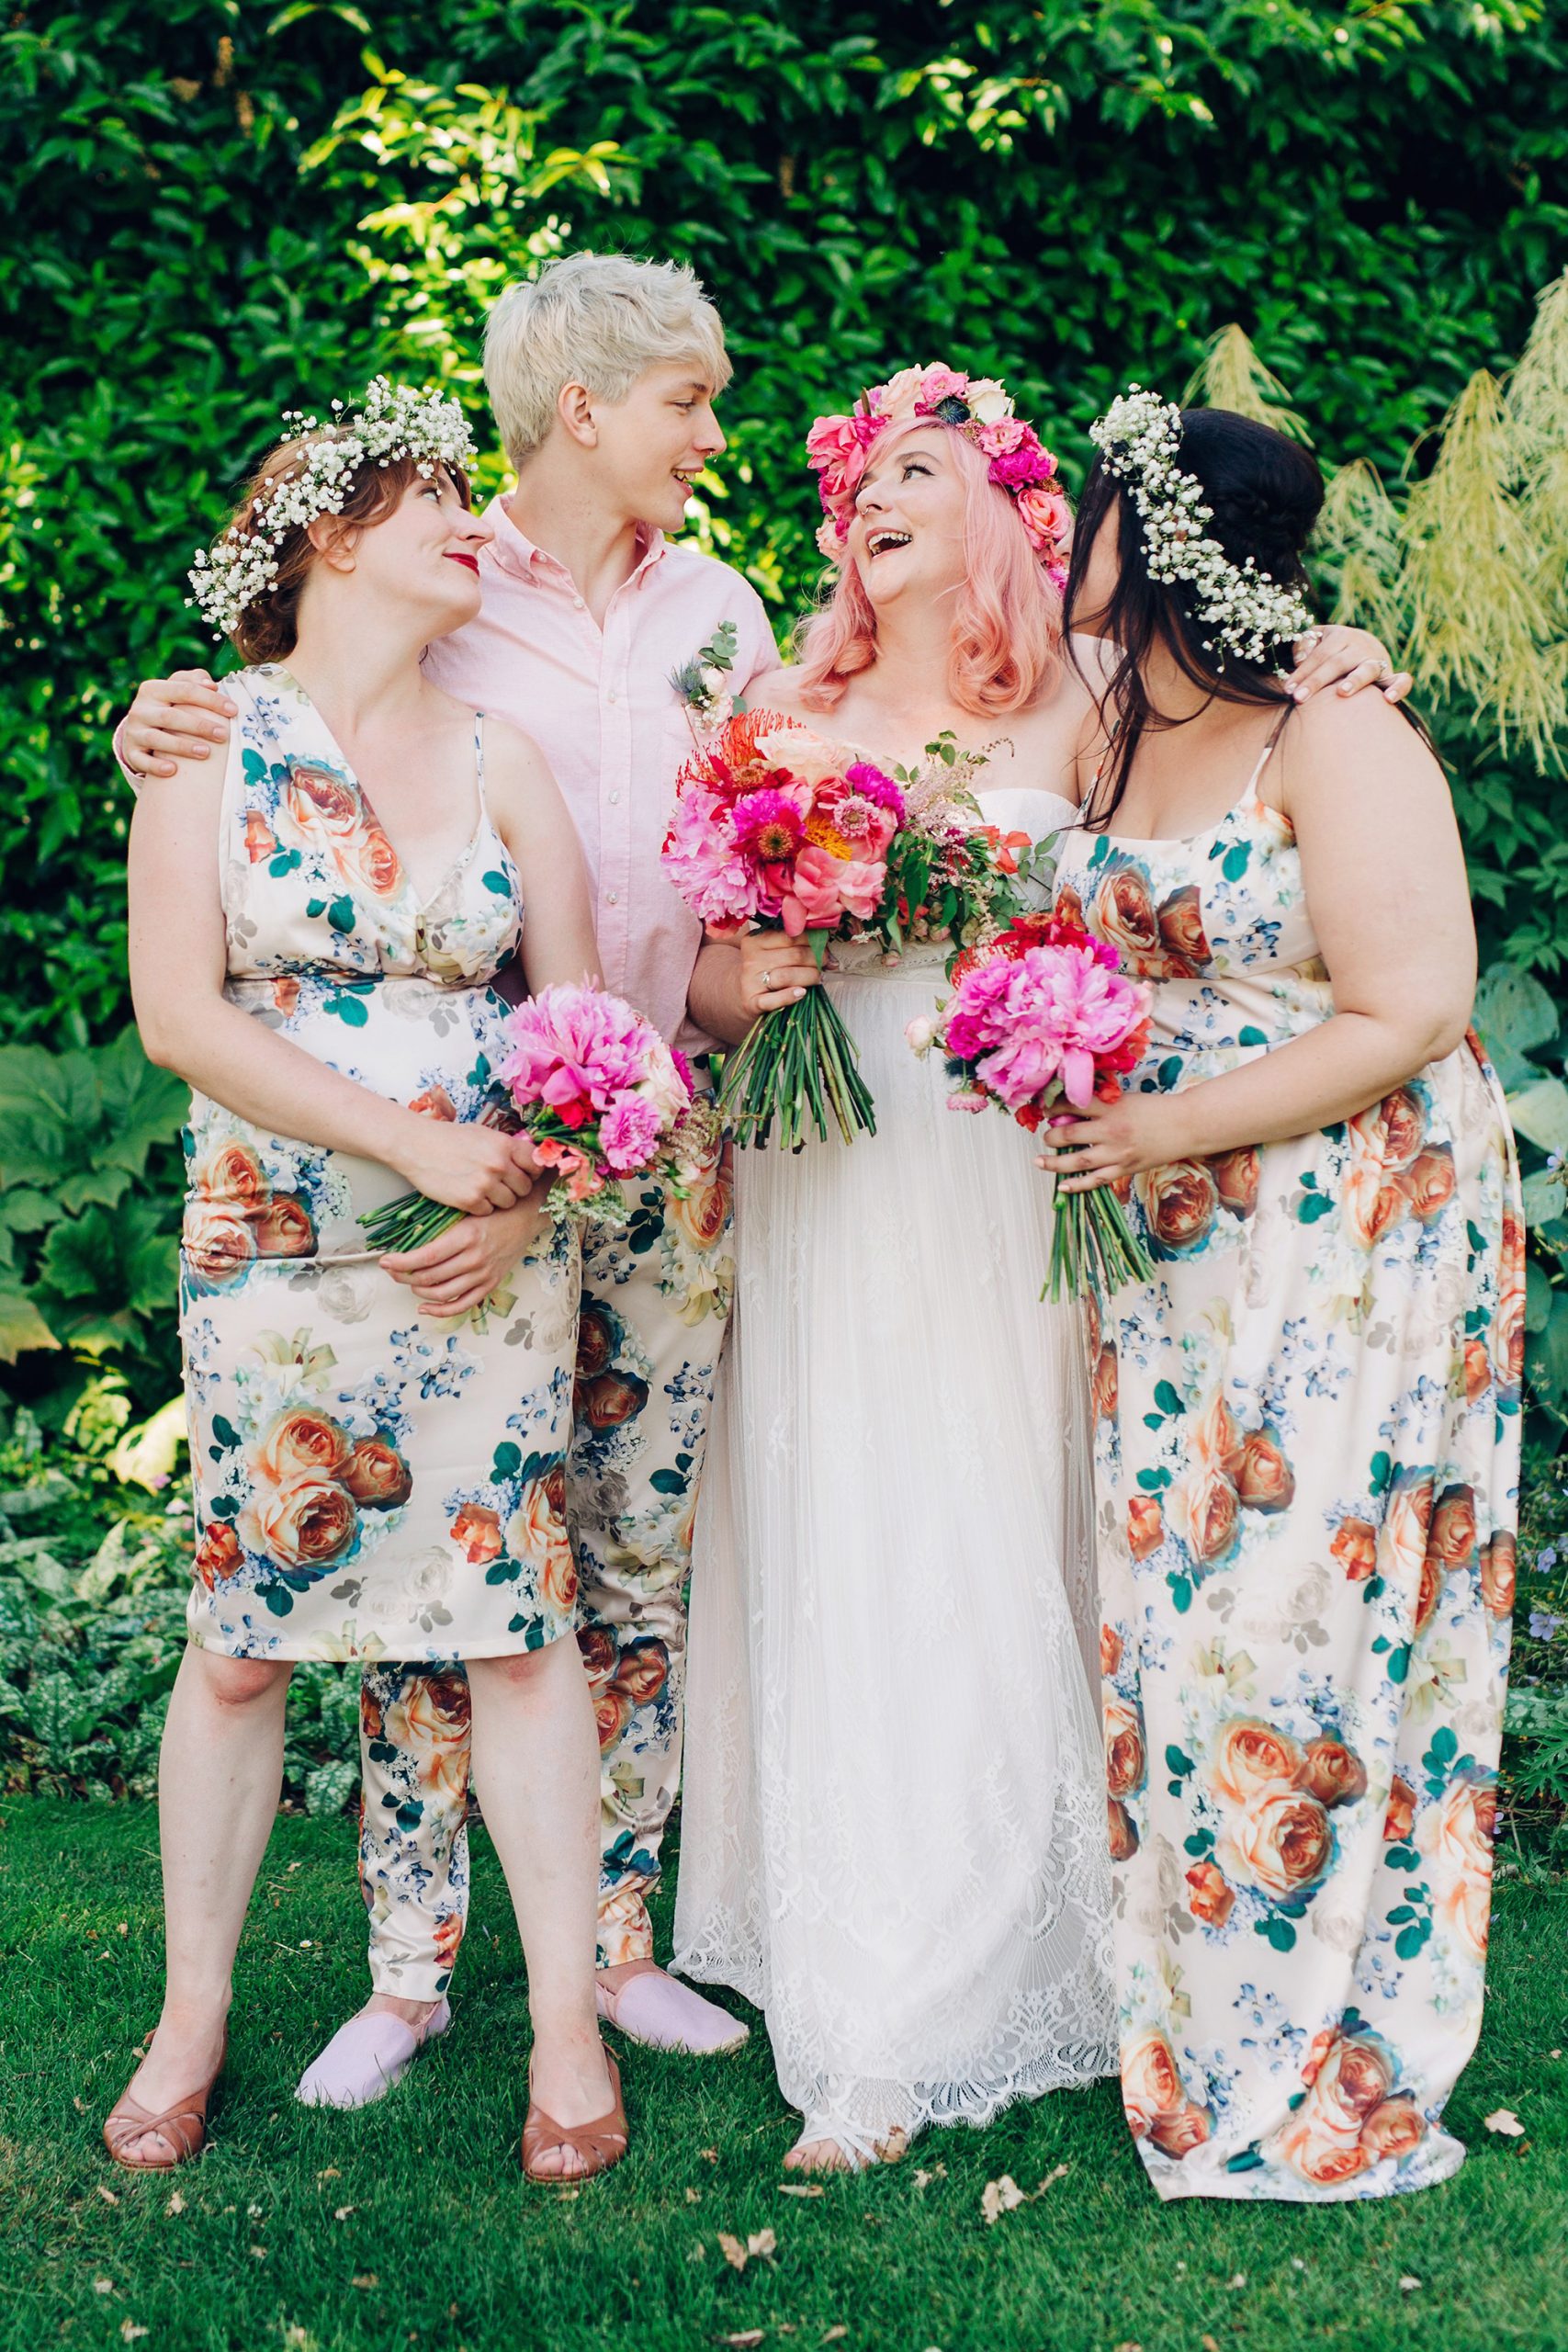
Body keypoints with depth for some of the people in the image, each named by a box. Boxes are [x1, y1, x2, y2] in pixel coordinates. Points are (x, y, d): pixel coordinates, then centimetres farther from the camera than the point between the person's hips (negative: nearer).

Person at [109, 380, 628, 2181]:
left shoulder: (496, 761, 9)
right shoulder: (206, 744, 0)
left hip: (491, 1261, 2)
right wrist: (411, 1143, -16)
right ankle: (192, 2017, 18)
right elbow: (178, 1014, -10)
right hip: (272, 1256, -2)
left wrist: (522, 1196, -10)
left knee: (519, 1620, 2)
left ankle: (567, 2024, 10)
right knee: (237, 1634, 3)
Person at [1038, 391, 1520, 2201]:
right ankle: (1199, 2047, 23)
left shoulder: (1338, 742, -13)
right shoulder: (1112, 741, 10)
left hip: (1353, 1247, -7)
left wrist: (1172, 1127, -19)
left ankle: (1330, 2083, 13)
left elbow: (1410, 1016, -18)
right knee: (1176, 1624, 9)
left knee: (1305, 1619, -2)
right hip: (1171, 1252, 7)